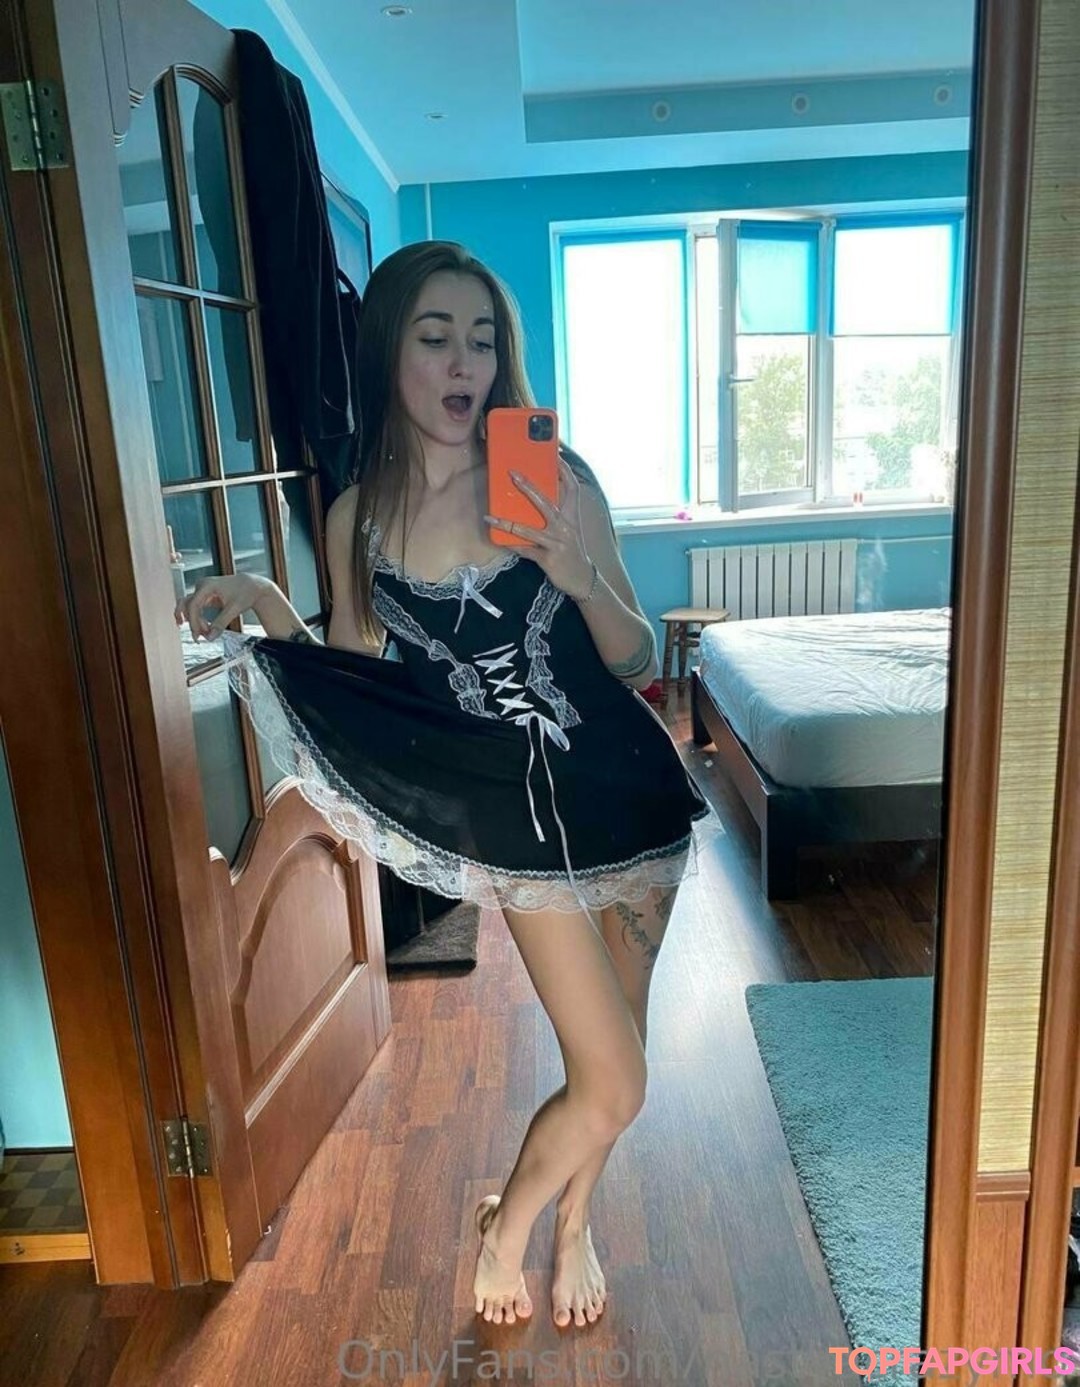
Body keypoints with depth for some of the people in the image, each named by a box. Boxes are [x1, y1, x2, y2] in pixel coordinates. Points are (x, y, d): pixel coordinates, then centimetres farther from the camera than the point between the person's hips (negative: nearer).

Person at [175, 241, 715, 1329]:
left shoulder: (556, 480, -9)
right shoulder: (358, 517, -5)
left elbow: (636, 660, -5)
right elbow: (350, 686, 5)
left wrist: (579, 578, -23)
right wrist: (271, 615, -12)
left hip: (624, 784, 2)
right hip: (512, 810, -1)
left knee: (616, 1040, 16)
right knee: (611, 1085, 1)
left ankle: (572, 1222, 46)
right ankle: (504, 1226, 33)